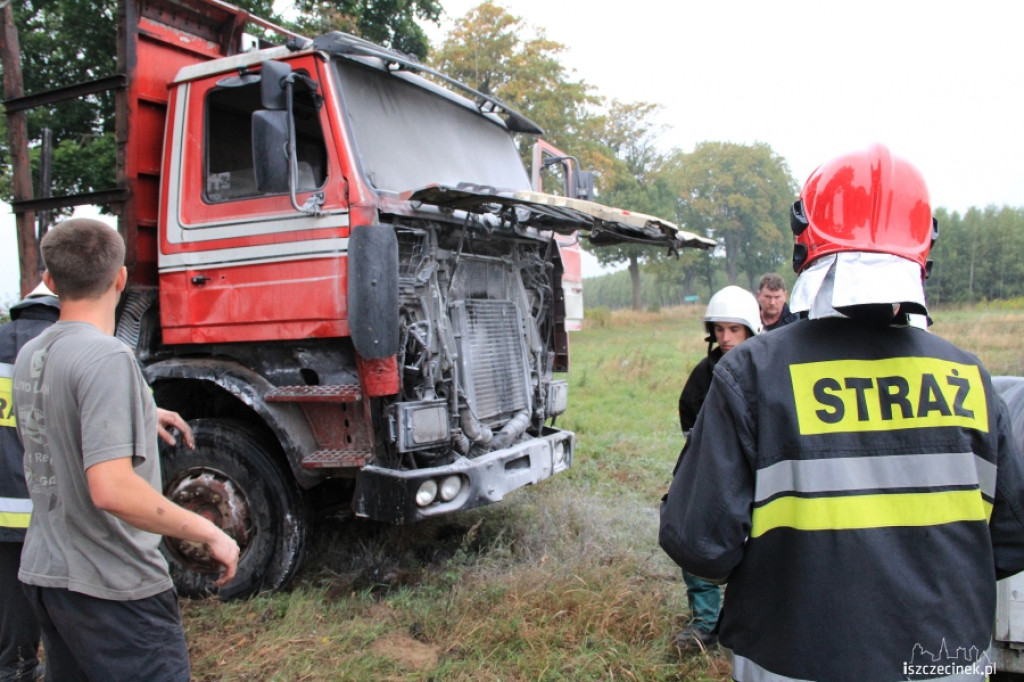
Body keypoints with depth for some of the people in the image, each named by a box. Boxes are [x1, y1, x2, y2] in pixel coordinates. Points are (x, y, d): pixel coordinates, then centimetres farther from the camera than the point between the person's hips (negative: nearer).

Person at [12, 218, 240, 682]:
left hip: (44, 573, 9)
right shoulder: (107, 357, -22)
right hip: (111, 588, -8)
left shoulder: (30, 356, 4)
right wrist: (208, 532, -21)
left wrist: (136, 417, 20)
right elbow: (112, 489, -30)